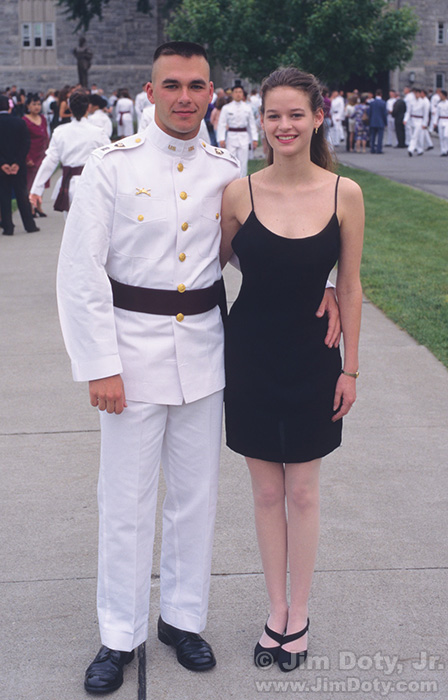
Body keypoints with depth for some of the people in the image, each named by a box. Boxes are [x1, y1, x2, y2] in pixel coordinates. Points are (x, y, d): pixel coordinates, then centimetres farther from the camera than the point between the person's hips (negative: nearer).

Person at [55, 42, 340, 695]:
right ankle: (120, 635, 24)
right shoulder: (112, 167, -6)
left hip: (203, 346, 3)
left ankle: (183, 617, 33)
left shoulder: (227, 171, 3)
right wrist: (100, 366, -12)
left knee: (196, 493, 13)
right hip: (133, 346, -3)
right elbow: (81, 274, -7)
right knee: (126, 500, 6)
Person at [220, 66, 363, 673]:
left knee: (303, 493, 9)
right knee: (267, 492, 12)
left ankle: (299, 616, 27)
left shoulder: (345, 195, -7)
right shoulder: (239, 194, -7)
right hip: (251, 356, 1)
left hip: (312, 359, -1)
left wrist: (350, 368, 1)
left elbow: (349, 287, -1)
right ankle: (277, 611, 29)